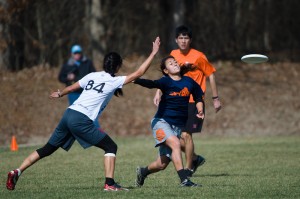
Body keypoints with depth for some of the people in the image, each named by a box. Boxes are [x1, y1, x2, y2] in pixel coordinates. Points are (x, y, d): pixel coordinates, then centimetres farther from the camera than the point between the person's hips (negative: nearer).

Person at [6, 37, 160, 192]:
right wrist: (153, 53, 6)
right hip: (81, 120, -7)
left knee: (48, 149, 14)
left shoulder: (92, 76, 17)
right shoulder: (114, 81, 0)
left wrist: (59, 94, 48)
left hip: (69, 114, 7)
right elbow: (138, 73, -1)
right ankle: (109, 183, -11)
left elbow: (71, 88, 27)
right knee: (111, 147, 1)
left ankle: (17, 172, 6)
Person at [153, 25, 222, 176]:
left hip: (194, 102, -6)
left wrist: (215, 98, -4)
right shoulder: (173, 55, 7)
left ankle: (189, 168, 3)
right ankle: (195, 158, 22)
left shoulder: (198, 57, -9)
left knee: (186, 135, -11)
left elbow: (211, 75, -3)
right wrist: (158, 92, 9)